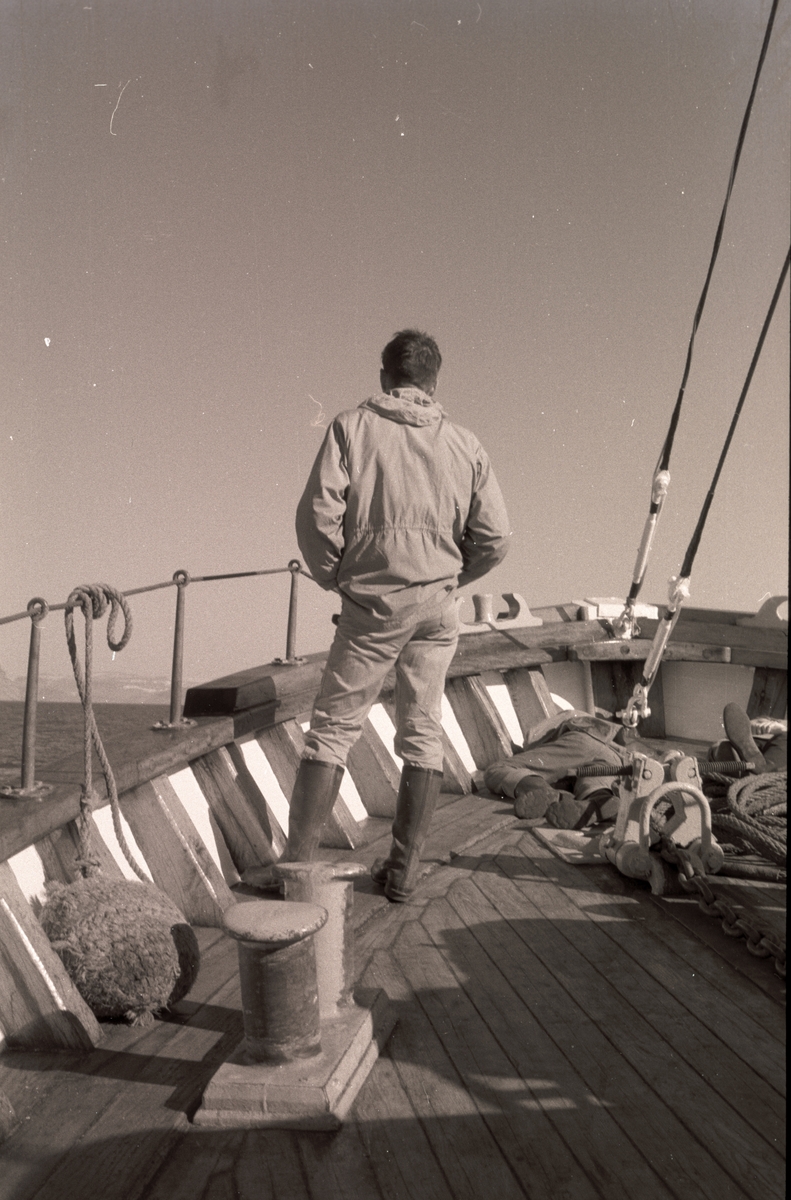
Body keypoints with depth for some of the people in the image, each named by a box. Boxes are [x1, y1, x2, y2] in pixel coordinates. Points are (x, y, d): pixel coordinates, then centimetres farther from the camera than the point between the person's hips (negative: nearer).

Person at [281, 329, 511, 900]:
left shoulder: (352, 426, -2)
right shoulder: (466, 445, 5)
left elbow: (318, 514, -11)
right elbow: (495, 538, 2)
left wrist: (333, 576, 5)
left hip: (371, 603, -2)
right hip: (437, 607, 3)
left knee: (332, 730, 6)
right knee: (423, 734, 11)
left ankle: (297, 863, 8)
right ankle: (404, 869, 19)